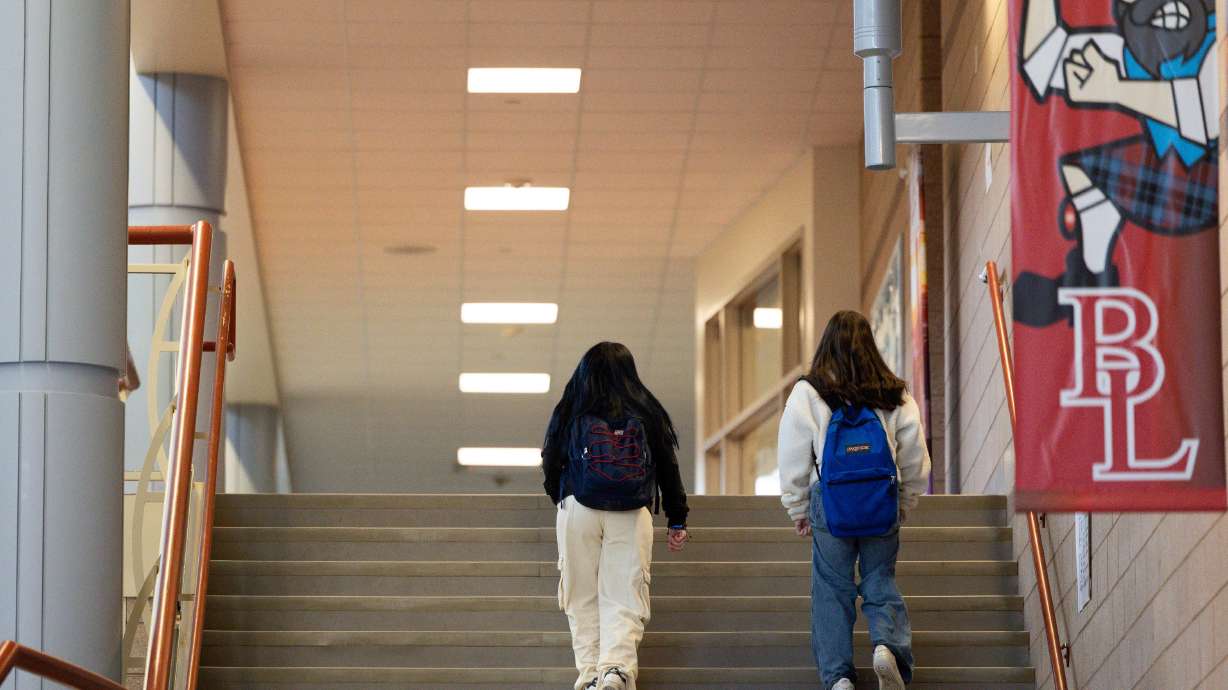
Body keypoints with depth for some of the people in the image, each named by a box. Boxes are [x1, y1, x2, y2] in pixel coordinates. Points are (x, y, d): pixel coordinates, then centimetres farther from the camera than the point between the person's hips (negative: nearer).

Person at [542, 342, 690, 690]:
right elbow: (668, 468, 8)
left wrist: (560, 499, 31)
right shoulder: (646, 413, 5)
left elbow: (550, 464, 10)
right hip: (631, 516, 0)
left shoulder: (570, 412, 2)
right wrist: (677, 521, 17)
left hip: (578, 509, 0)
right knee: (623, 596, -1)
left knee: (583, 596, 7)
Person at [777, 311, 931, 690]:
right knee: (881, 582, 12)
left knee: (832, 590, 8)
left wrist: (798, 510, 10)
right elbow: (916, 460, 6)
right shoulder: (895, 396, 1)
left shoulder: (808, 394, -5)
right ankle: (888, 644, -14)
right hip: (883, 504, 1)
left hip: (831, 506, -1)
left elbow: (793, 459, -1)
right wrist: (905, 505, 20)